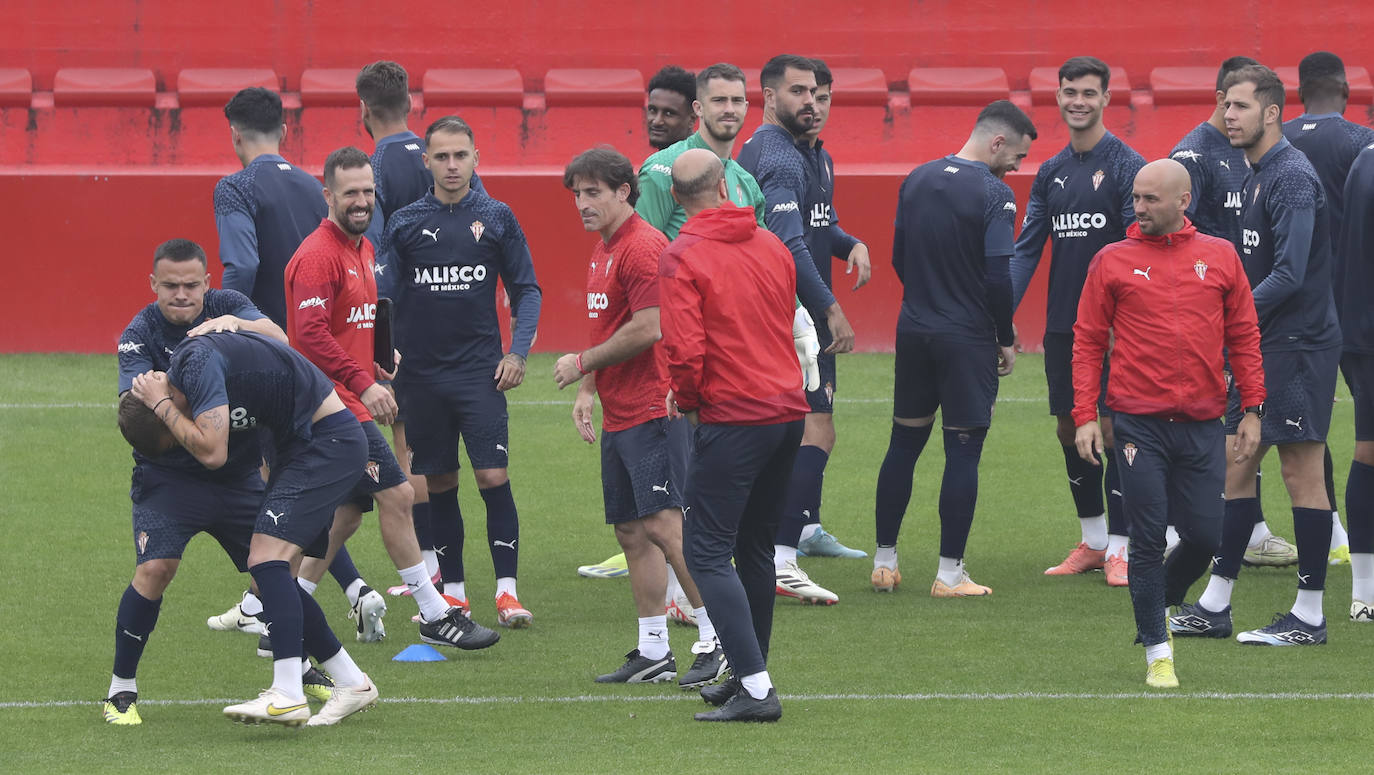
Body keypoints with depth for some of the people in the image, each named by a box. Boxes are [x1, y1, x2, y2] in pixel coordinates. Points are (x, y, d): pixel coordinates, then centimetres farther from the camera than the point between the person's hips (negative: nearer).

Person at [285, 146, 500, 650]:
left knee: (347, 512, 12)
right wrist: (364, 385, -28)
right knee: (396, 495, -8)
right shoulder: (319, 255, -15)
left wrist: (378, 372, 14)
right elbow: (311, 334, -25)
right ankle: (435, 618, -3)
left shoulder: (362, 248, 15)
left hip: (351, 402, 10)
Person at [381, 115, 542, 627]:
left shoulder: (497, 219, 3)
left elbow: (526, 290, 8)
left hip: (480, 372, -2)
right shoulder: (404, 223, 5)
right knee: (439, 485, 7)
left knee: (493, 476, -11)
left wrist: (517, 352, -3)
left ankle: (506, 590, -7)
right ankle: (453, 591, 15)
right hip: (421, 371, 2)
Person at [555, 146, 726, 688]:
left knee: (663, 525, -15)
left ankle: (718, 642, -12)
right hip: (619, 415, 10)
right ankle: (652, 653, 14)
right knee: (631, 531, 10)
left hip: (652, 411, -10)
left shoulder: (643, 247, -13)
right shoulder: (603, 251, 18)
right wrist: (588, 392, 14)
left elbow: (647, 329, -19)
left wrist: (583, 363, -9)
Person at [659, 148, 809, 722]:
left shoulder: (683, 257, -10)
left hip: (732, 417, -7)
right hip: (788, 412, 7)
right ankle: (749, 676, 25)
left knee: (707, 552, -5)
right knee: (756, 548, 18)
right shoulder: (773, 247, 10)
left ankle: (755, 689, -15)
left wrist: (686, 399, 3)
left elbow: (685, 349, -18)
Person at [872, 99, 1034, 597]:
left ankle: (884, 562, 17)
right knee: (963, 452, 0)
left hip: (914, 330, 6)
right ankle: (950, 573, 1)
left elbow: (899, 259, 12)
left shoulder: (917, 181, 6)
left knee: (903, 444, 14)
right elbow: (998, 278, -17)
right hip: (968, 340, -6)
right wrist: (1006, 341, -5)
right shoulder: (994, 194, -14)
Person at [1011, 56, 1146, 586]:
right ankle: (1092, 541, 19)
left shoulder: (1128, 167, -6)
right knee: (1069, 428, 8)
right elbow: (1027, 249, 12)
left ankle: (1119, 548, -2)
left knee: (1113, 428, -7)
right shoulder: (1051, 174, 12)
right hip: (1062, 324, 6)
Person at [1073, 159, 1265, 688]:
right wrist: (1084, 416, -4)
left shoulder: (1220, 258, 7)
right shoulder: (1113, 262, 3)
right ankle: (1157, 652, 5)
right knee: (1148, 540, -4)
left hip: (1202, 425, 2)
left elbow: (1244, 338, 10)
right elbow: (1088, 341, 4)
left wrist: (1252, 410, 4)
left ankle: (1160, 606, 30)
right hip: (1139, 423, -2)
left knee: (1203, 537, 1)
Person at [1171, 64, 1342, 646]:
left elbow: (1290, 273, -22)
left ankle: (1309, 617, 0)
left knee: (1302, 472, -4)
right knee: (1236, 465, 10)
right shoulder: (1257, 175, 15)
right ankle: (1214, 606, 15)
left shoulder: (1292, 177, -15)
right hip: (1263, 344, 10)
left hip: (1297, 344, -10)